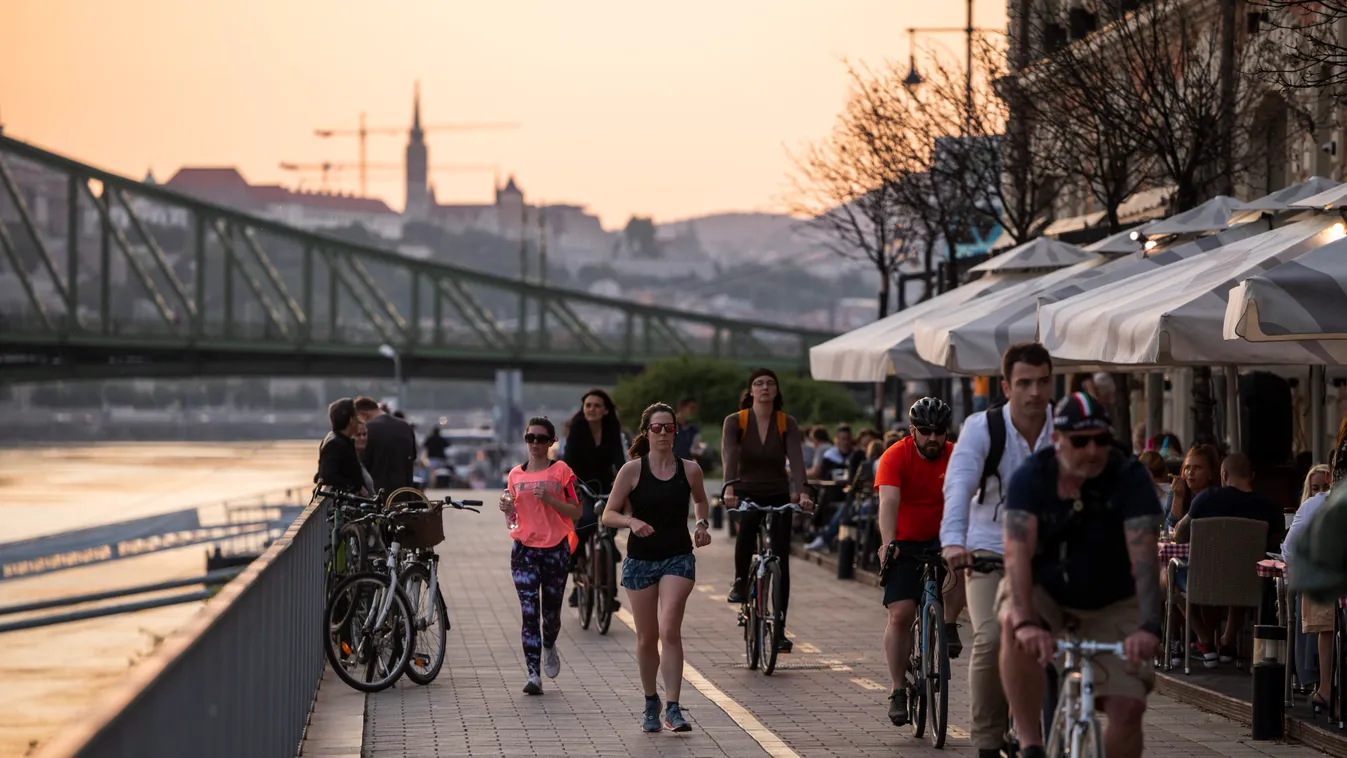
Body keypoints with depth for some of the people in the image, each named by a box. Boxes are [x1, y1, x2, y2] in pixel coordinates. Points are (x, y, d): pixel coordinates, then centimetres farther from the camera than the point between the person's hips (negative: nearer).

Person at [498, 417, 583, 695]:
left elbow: (576, 512, -3)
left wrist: (549, 499, -17)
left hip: (555, 548, -1)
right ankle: (533, 675, -10)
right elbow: (513, 518, 14)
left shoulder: (561, 471, 0)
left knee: (551, 612, 8)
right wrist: (507, 508, -8)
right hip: (524, 549, 1)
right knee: (529, 613, -8)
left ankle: (549, 647, 41)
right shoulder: (516, 475, 8)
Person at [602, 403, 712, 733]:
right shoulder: (632, 470, -5)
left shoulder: (689, 469, 0)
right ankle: (650, 703, 29)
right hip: (640, 559, 0)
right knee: (647, 639, 8)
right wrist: (632, 521, -22)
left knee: (670, 631, -16)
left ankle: (672, 708, -16)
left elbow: (700, 500, 22)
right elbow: (609, 515, -3)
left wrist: (702, 524, 3)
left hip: (678, 559, 0)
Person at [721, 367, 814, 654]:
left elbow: (796, 459, -19)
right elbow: (729, 457, -23)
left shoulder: (787, 424, -5)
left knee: (781, 562, -3)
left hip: (779, 497, 2)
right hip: (747, 493, -2)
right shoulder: (735, 421, -8)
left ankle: (779, 630, 4)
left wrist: (802, 492, -36)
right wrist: (729, 488, -41)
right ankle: (740, 581, -11)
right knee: (747, 523, -36)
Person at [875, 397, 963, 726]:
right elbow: (889, 502, -28)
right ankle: (898, 690, -2)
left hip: (941, 538, 2)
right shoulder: (895, 457, -15)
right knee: (901, 613, -12)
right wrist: (887, 543, -43)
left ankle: (948, 625, -10)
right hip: (905, 544, -1)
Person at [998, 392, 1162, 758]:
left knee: (1128, 707, -14)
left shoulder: (1130, 477, -20)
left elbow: (1143, 555, -31)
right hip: (1043, 591, -1)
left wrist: (1149, 626, -45)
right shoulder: (1030, 478, -19)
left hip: (1111, 604, 1)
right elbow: (1018, 553, -31)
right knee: (1015, 627, -35)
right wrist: (1026, 622, -47)